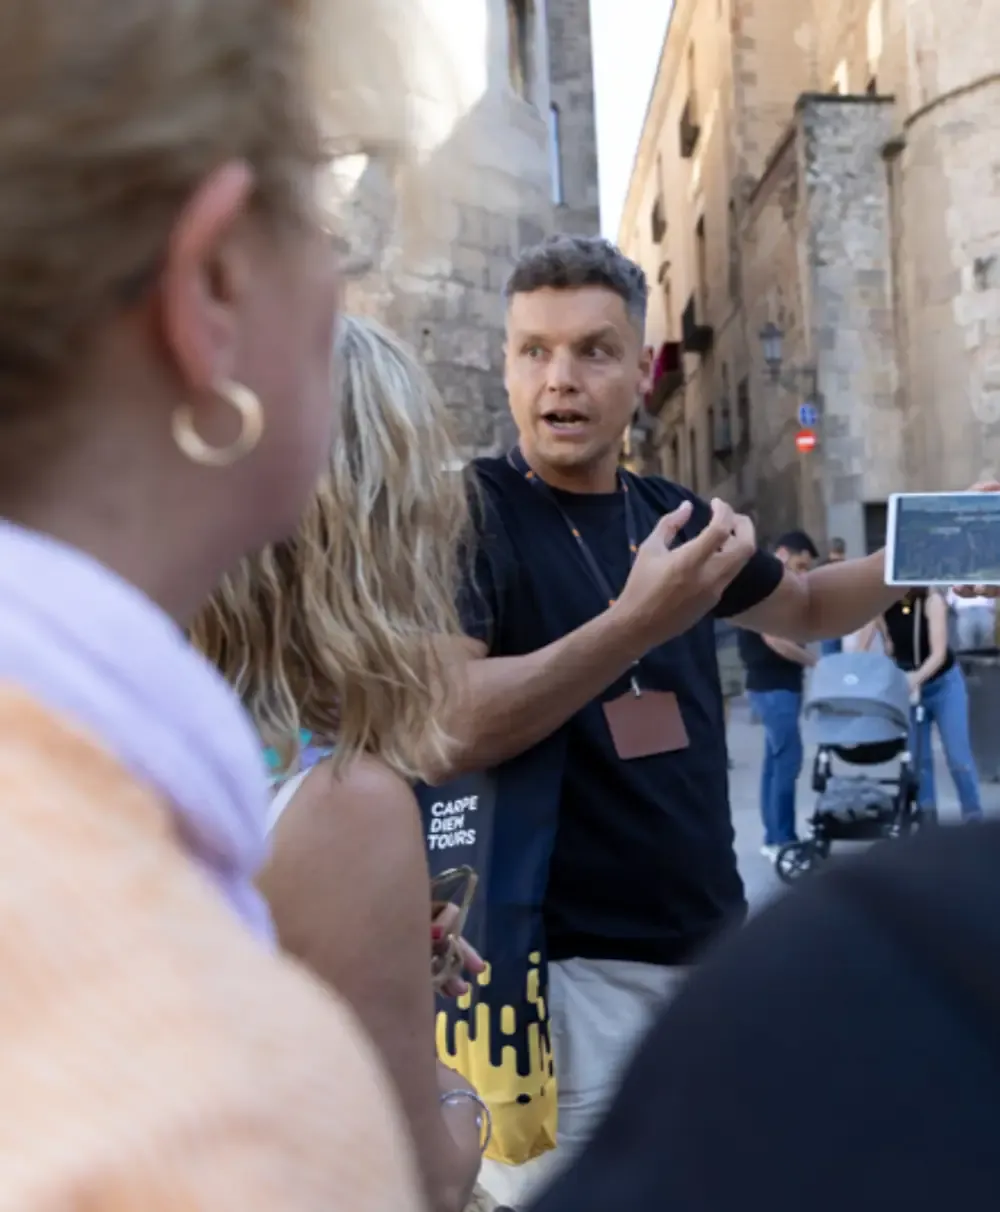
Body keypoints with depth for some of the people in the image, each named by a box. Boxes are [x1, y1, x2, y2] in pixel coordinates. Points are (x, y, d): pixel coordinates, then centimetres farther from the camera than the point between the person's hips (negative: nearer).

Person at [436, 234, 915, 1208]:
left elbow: (803, 608, 24)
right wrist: (637, 624, -30)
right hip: (567, 968, -6)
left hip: (712, 936, 7)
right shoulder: (468, 510, -11)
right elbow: (442, 734, -23)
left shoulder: (673, 516, 6)